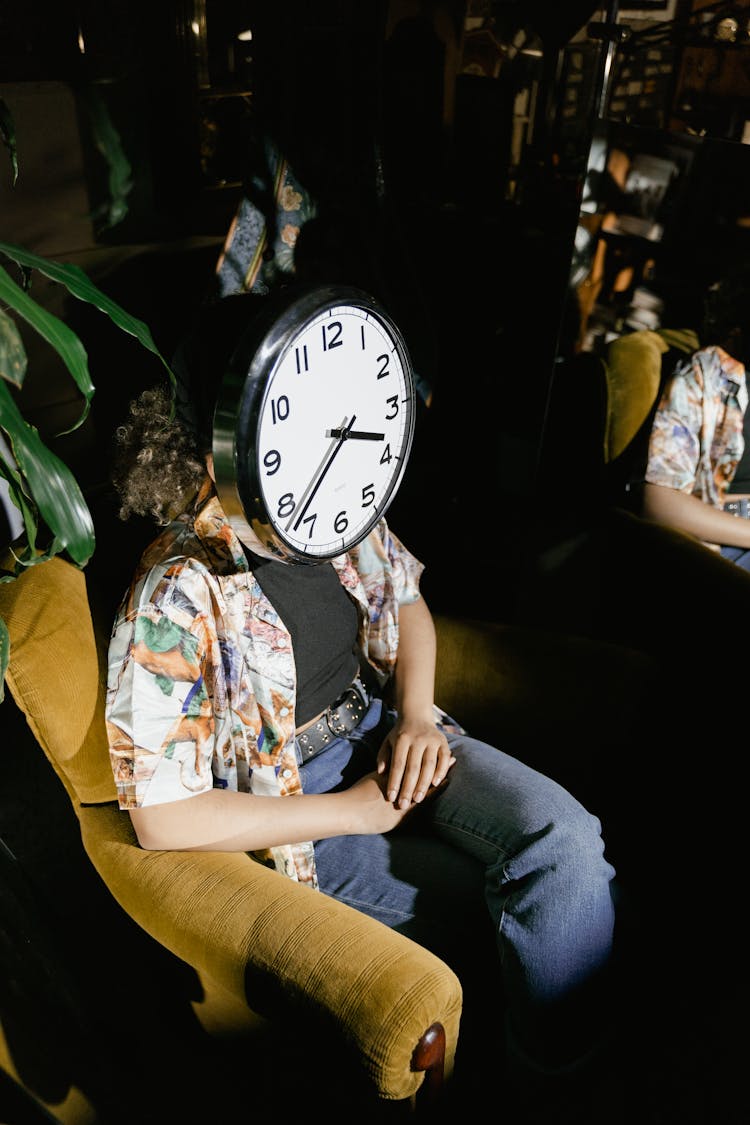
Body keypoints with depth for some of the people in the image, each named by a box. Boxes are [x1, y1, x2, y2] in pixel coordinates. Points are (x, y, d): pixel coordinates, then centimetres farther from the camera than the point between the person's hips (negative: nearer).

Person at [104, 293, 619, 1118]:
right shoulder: (173, 604, -24)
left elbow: (407, 603, 12)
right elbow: (163, 820, -20)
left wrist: (417, 710, -8)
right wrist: (356, 810, -17)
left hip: (385, 732, 5)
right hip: (294, 804, -4)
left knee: (566, 837, -18)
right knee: (510, 921, -13)